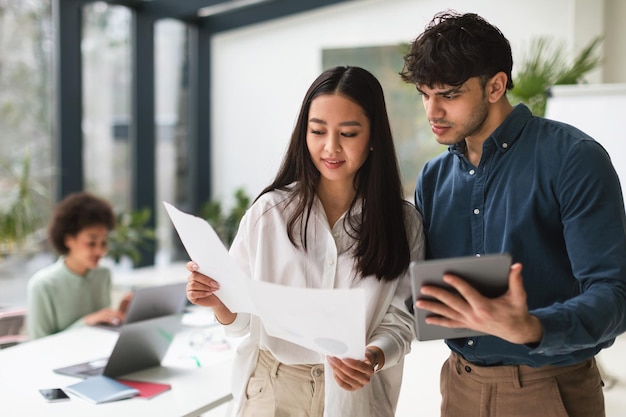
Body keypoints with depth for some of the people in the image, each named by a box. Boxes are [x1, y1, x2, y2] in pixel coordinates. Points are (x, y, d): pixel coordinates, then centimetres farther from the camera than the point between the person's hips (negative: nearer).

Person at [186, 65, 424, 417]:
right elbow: (241, 321, -3)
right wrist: (219, 302, -23)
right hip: (271, 388, 0)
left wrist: (373, 359, -25)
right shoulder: (270, 211, -7)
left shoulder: (402, 222, -6)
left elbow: (400, 321, -5)